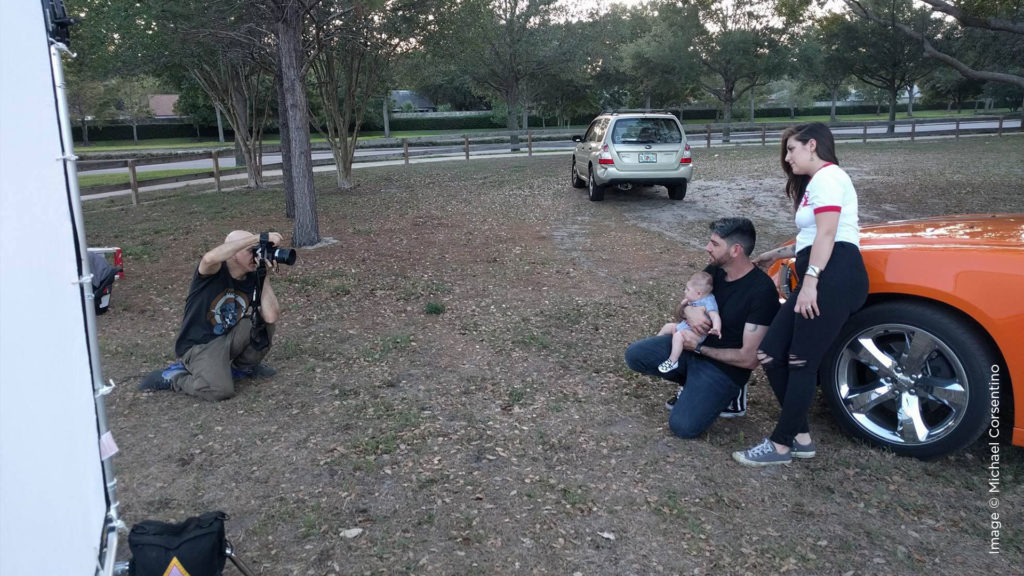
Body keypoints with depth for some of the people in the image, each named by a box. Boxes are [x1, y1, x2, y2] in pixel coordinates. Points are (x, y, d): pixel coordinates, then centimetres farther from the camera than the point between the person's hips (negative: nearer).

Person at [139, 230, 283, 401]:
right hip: (198, 345, -6)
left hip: (229, 338, 6)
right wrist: (259, 238, -42)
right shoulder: (214, 270, -16)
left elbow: (271, 317, -17)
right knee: (221, 390, -28)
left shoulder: (253, 279, -2)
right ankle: (171, 377, 1)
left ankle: (243, 367, 11)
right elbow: (210, 258, -44)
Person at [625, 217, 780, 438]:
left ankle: (727, 393, 6)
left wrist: (698, 348, -18)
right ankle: (693, 384, 9)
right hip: (692, 343, 7)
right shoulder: (715, 269, -4)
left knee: (683, 426, -22)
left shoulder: (761, 292, -25)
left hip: (725, 365, -7)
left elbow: (749, 359, -22)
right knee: (634, 354, -10)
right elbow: (685, 301, 8)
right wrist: (689, 311, -18)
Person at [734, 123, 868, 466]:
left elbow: (827, 234, -14)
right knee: (771, 354, 3)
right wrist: (777, 255, 39)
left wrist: (810, 280, -21)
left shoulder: (827, 176, -1)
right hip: (822, 278, 10)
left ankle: (781, 445, 2)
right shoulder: (816, 182, 31)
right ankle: (800, 437, 11)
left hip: (835, 276, -10)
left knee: (802, 362, -6)